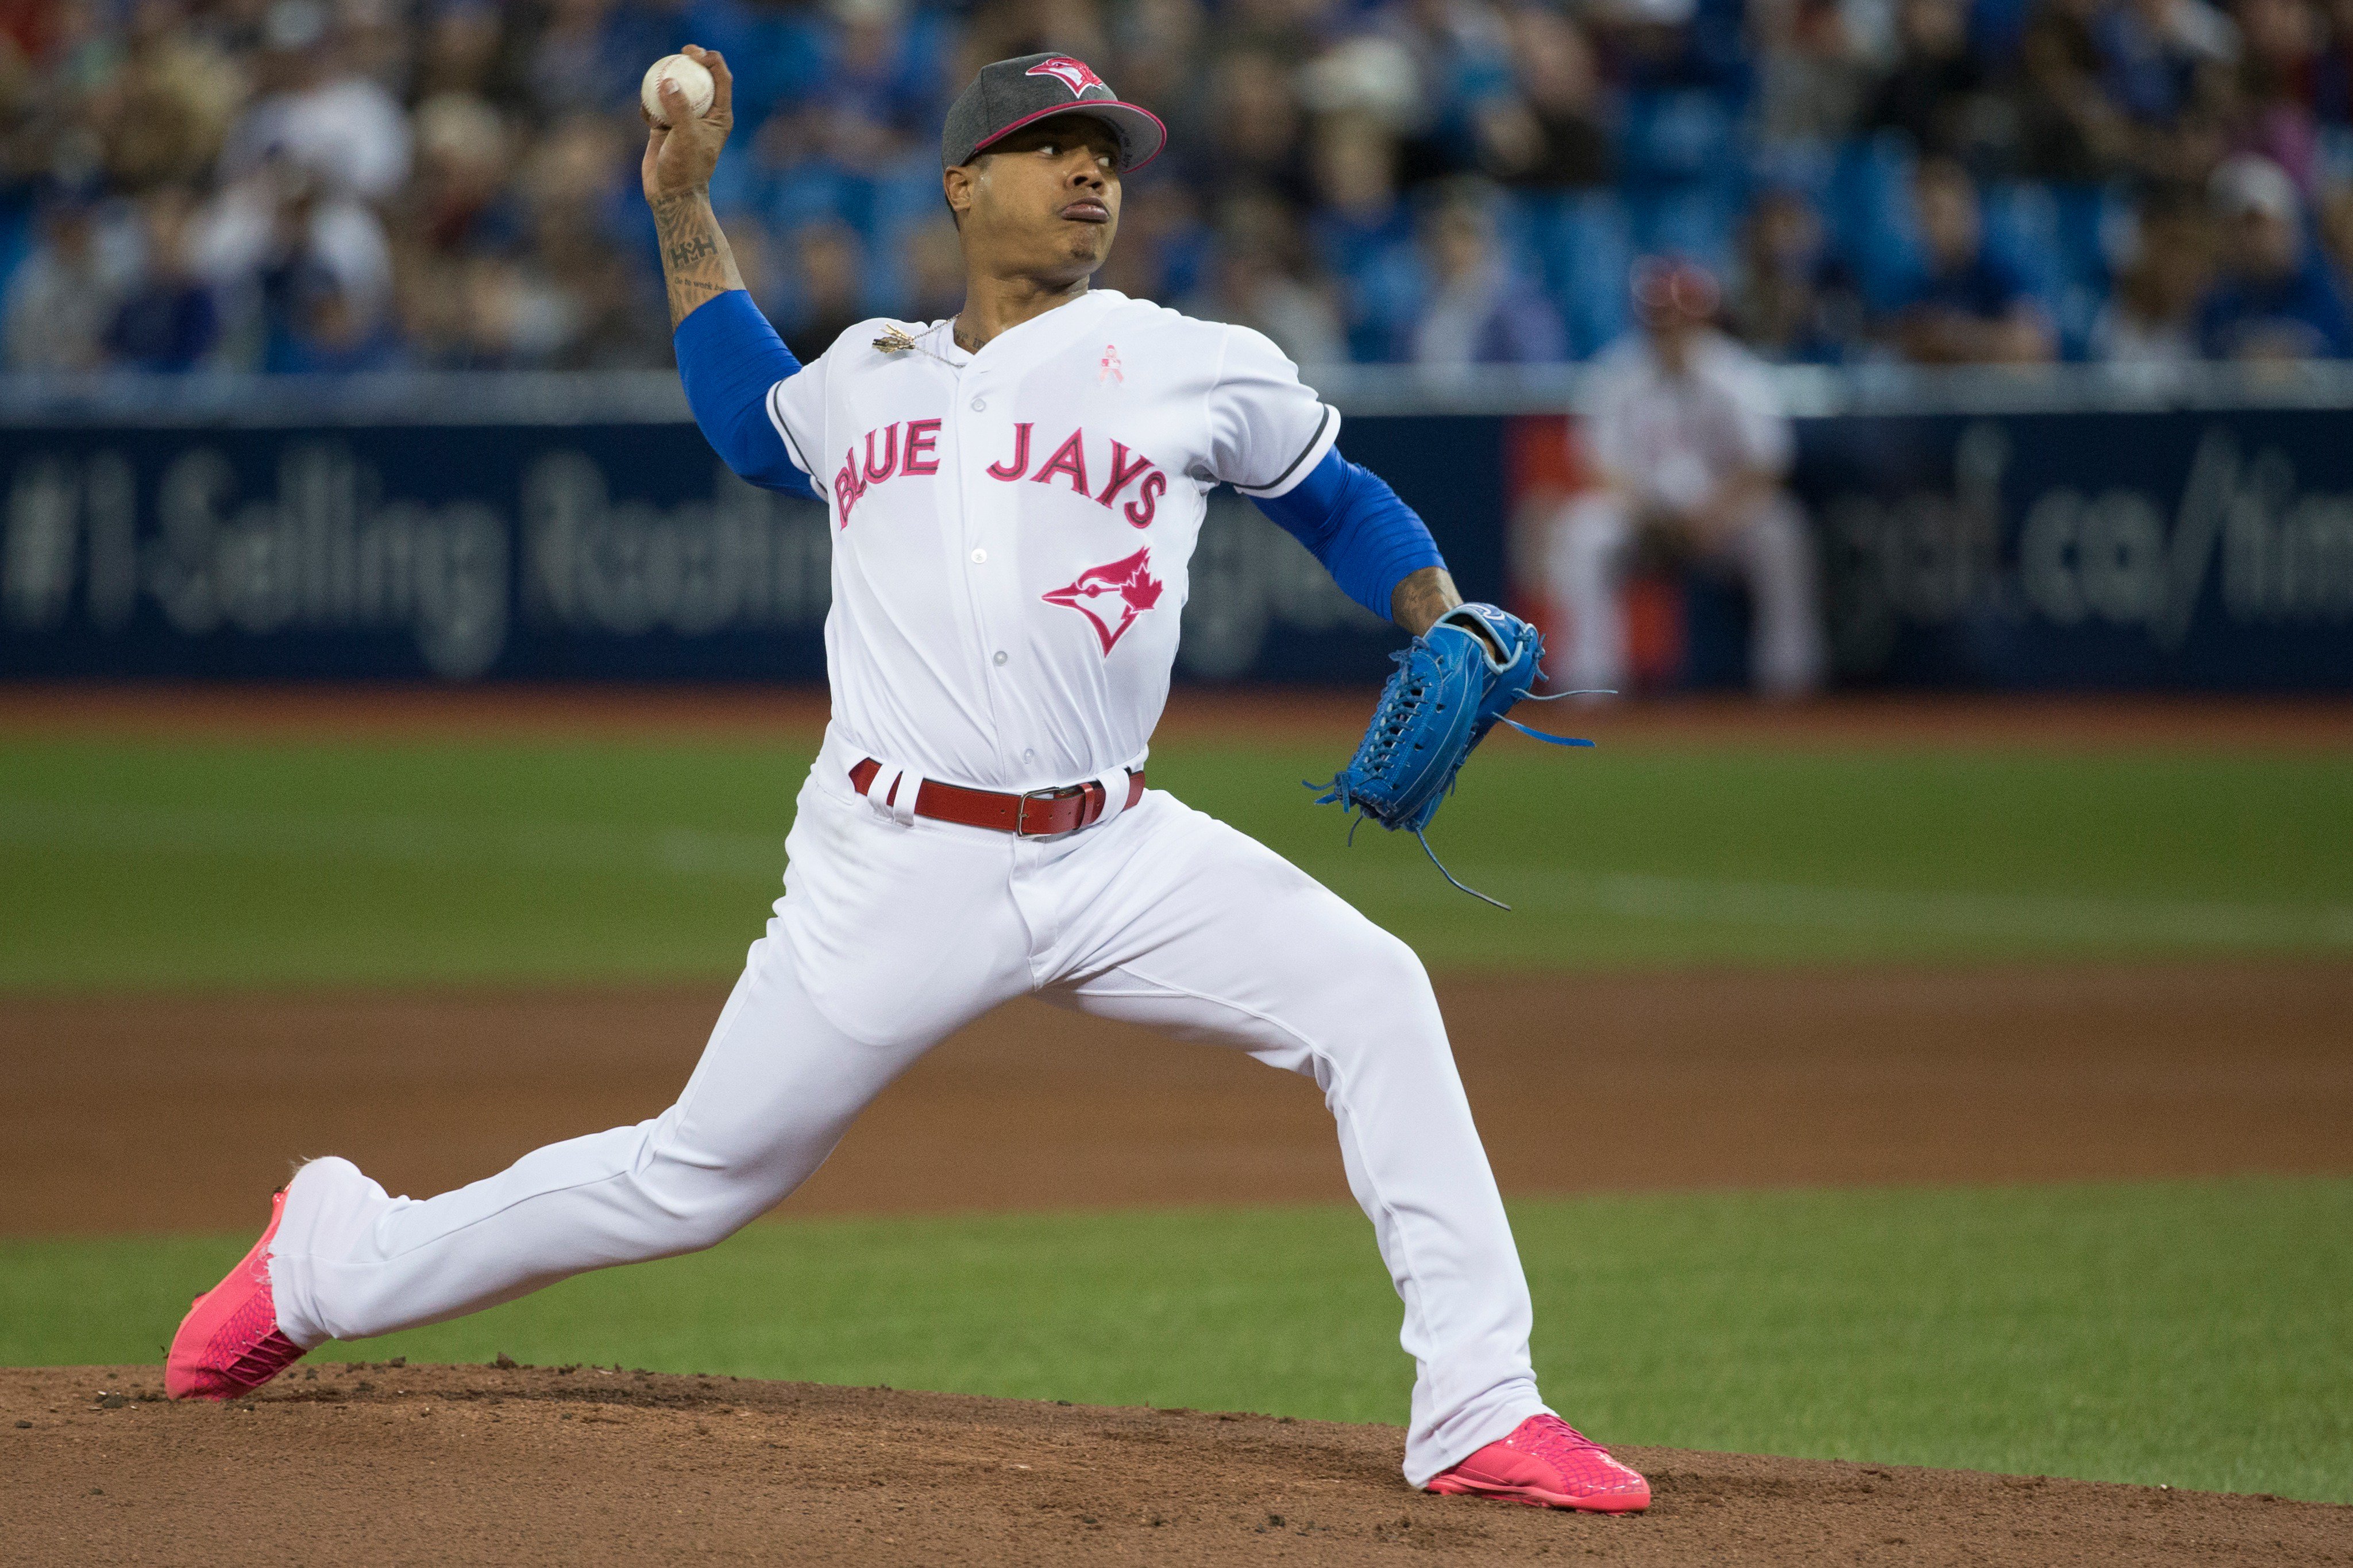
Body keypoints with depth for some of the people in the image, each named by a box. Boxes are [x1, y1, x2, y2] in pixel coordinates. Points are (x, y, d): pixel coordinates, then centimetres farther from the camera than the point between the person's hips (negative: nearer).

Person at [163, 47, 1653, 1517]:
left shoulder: (1195, 368, 6)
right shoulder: (866, 377, 13)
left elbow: (1344, 501, 18)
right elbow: (755, 424, 35)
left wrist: (1449, 623, 0)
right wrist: (685, 211, 30)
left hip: (1113, 858, 0)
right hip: (896, 870, 0)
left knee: (1371, 994, -19)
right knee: (701, 1175, 2)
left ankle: (1479, 1415, -16)